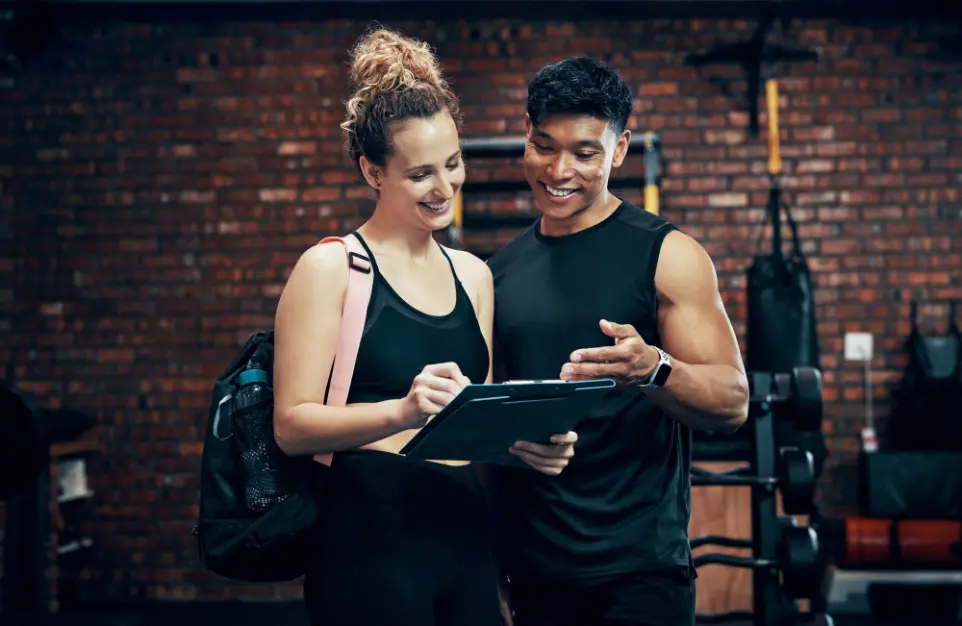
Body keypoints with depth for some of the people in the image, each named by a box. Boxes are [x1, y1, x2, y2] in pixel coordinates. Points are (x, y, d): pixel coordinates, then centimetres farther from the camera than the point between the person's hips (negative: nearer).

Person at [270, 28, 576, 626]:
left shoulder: (473, 275, 14)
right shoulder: (331, 268, -5)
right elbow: (291, 424, -12)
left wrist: (528, 441, -1)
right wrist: (403, 411, -27)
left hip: (465, 530, 6)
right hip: (372, 536, -6)